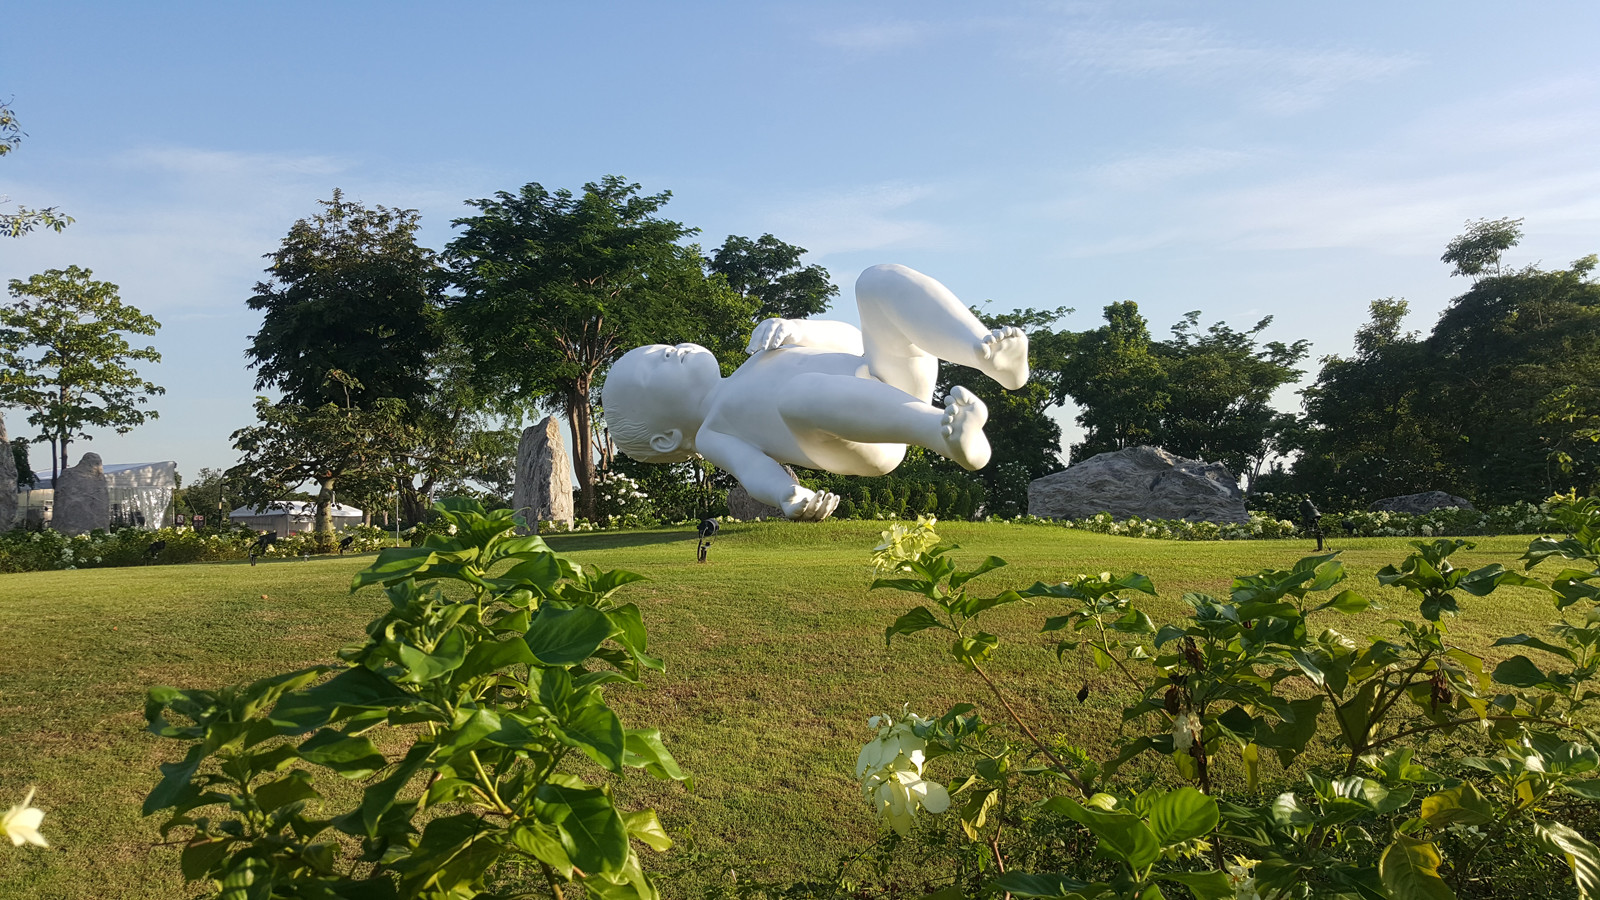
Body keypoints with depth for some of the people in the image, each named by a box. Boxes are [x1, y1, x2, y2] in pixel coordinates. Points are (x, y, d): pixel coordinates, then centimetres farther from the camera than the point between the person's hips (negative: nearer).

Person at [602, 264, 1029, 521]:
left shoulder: (760, 357, 35)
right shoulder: (713, 436, 17)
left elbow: (850, 337, 28)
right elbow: (757, 471, -5)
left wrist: (797, 329, 6)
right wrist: (791, 498, -28)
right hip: (871, 442, -5)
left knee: (881, 280, -15)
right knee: (798, 393, -36)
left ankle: (987, 352, -36)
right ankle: (949, 433, -51)